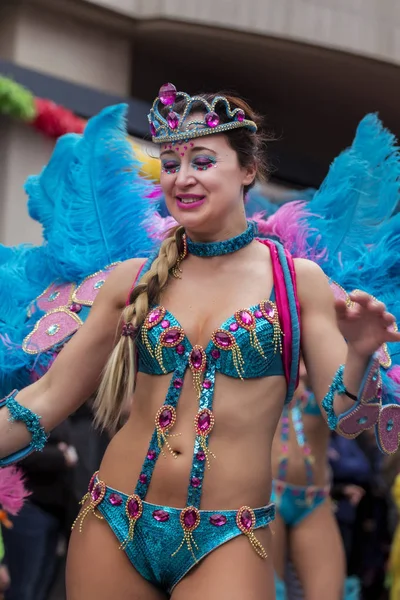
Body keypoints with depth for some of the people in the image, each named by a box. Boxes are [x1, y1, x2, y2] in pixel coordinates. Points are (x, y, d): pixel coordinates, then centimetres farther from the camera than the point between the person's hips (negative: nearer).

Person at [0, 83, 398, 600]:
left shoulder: (296, 280, 0)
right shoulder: (133, 281, 4)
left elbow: (345, 417, -2)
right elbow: (47, 400, 6)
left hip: (225, 544, -2)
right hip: (114, 529, 2)